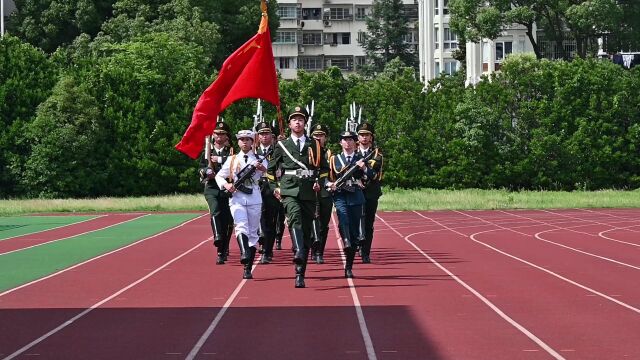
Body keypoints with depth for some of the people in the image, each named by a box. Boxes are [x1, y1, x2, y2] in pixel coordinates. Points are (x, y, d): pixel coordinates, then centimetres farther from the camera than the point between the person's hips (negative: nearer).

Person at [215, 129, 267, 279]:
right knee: (241, 226, -23)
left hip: (254, 198, 0)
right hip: (237, 197, 0)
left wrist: (263, 169, -34)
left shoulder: (259, 159, 8)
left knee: (253, 232, 2)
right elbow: (219, 176, 15)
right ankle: (244, 254, -45)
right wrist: (226, 185, -8)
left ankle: (248, 269, 8)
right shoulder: (232, 160, 13)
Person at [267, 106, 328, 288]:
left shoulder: (315, 145, 11)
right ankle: (298, 254, -51)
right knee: (295, 218, -32)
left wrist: (319, 182, 2)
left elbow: (324, 167, 19)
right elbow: (271, 168, 18)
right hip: (289, 192, -2)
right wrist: (275, 187, 8)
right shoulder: (282, 145, 9)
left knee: (306, 233, 2)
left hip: (309, 193, 2)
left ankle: (300, 274, 8)